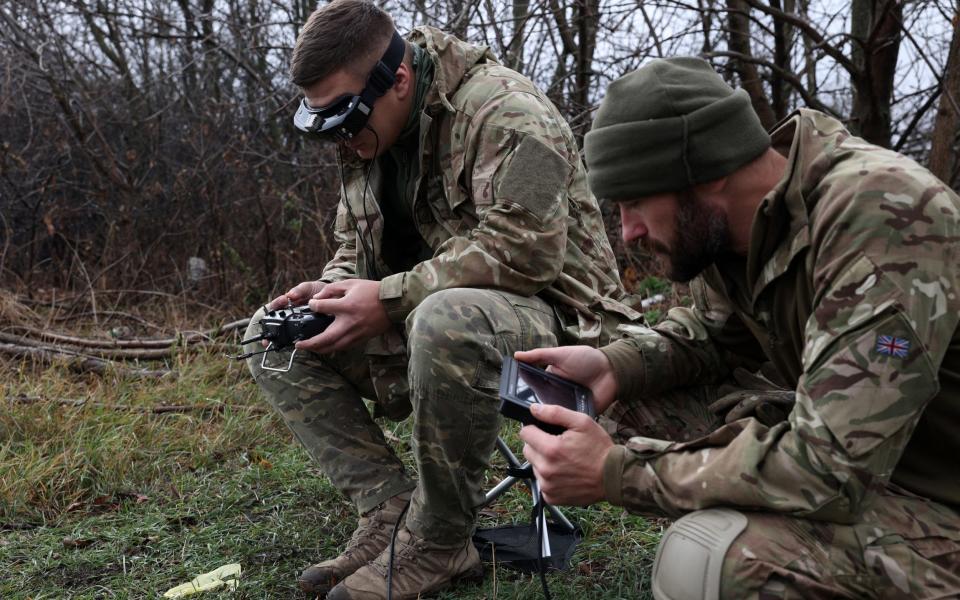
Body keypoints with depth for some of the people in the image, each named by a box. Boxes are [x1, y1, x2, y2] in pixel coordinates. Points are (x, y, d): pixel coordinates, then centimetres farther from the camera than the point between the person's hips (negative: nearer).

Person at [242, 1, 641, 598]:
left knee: (447, 320, -42)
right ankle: (392, 511, -9)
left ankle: (439, 543, -20)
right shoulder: (366, 135, 7)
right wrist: (328, 292, -8)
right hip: (428, 326, 9)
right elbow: (353, 249, 16)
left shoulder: (504, 111, -18)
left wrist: (390, 299, -27)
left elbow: (523, 252, -29)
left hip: (549, 320, -8)